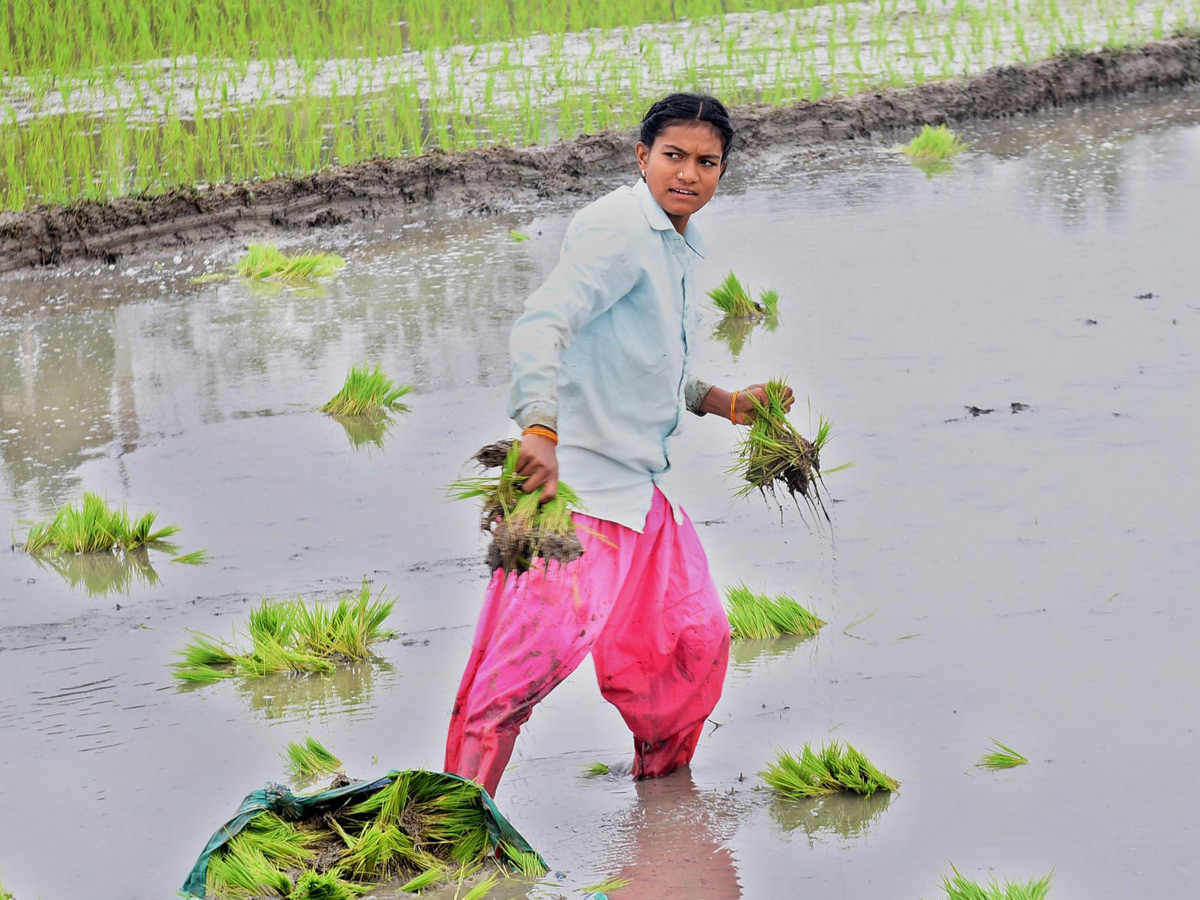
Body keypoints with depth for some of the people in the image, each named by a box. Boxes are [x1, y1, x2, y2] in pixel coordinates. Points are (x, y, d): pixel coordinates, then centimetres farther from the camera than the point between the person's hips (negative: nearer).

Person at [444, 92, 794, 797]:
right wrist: (540, 429, -40)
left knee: (698, 642, 17)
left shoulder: (681, 248, 16)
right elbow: (540, 326, -28)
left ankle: (660, 778, 39)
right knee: (543, 643, -20)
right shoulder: (617, 229, -14)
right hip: (576, 480, -10)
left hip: (642, 485, 10)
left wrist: (724, 403, 23)